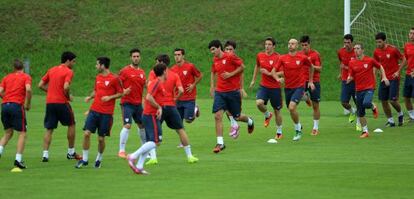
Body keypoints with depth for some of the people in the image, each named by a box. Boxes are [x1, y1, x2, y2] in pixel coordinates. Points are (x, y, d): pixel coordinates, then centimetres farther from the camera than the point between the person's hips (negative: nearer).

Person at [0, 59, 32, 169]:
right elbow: (28, 89, -13)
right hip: (17, 105, -4)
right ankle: (18, 159, -10)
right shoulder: (26, 77, 6)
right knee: (22, 133, 2)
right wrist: (27, 104, -2)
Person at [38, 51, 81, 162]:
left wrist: (51, 91, 15)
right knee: (71, 125, 13)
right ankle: (71, 152, 18)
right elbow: (66, 87, -21)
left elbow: (40, 85, 11)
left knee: (49, 130, 7)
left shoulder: (51, 70, 14)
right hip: (61, 102, -5)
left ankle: (45, 154, -4)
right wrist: (68, 96, -4)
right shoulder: (68, 72, -6)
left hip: (49, 102, 5)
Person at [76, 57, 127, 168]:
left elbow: (120, 93, -2)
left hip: (106, 113, -5)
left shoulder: (114, 79, -7)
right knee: (86, 133, -7)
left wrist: (110, 97, -16)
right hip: (94, 110, 5)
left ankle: (99, 159, 22)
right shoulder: (98, 78, 11)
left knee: (101, 138, 0)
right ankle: (84, 159, 3)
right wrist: (90, 97, 3)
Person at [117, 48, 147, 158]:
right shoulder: (125, 71, -7)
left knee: (142, 125, 15)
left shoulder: (142, 72, 10)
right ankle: (121, 151, -12)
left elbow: (145, 86, 20)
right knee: (127, 125, -16)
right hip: (127, 103, -6)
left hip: (138, 103, 6)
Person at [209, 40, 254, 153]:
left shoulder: (230, 57, -10)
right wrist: (212, 87, 16)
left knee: (237, 117, 7)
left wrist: (231, 74, -16)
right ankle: (220, 143, -11)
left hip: (233, 91, -4)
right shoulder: (215, 60, 8)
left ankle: (249, 121, 44)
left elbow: (242, 67, -7)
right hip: (220, 92, 4)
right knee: (217, 116, -11)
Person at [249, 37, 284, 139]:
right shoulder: (260, 56, 3)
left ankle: (279, 132, 24)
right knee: (259, 103, -24)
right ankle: (267, 115, 9)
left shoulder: (277, 57, -12)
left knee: (277, 110, 6)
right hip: (264, 86, 3)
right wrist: (253, 80, 25)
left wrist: (269, 73, -27)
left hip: (275, 87, -3)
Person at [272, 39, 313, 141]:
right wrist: (278, 78, -20)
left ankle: (298, 129, -5)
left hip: (299, 87, -4)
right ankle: (298, 127, 40)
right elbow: (274, 72, 1)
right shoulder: (282, 58, -1)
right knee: (291, 110, 13)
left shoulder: (303, 58, -6)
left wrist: (310, 81, 15)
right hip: (288, 87, 4)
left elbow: (311, 67, 13)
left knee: (292, 107, -22)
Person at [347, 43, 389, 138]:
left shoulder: (369, 60, -4)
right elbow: (351, 76, 6)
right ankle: (365, 131, 18)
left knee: (366, 103, -30)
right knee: (360, 113, 4)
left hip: (369, 87, -3)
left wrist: (384, 77, 0)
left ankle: (373, 106, 6)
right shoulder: (352, 63, 3)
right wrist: (349, 79, -17)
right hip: (359, 89, 3)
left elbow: (380, 67, 10)